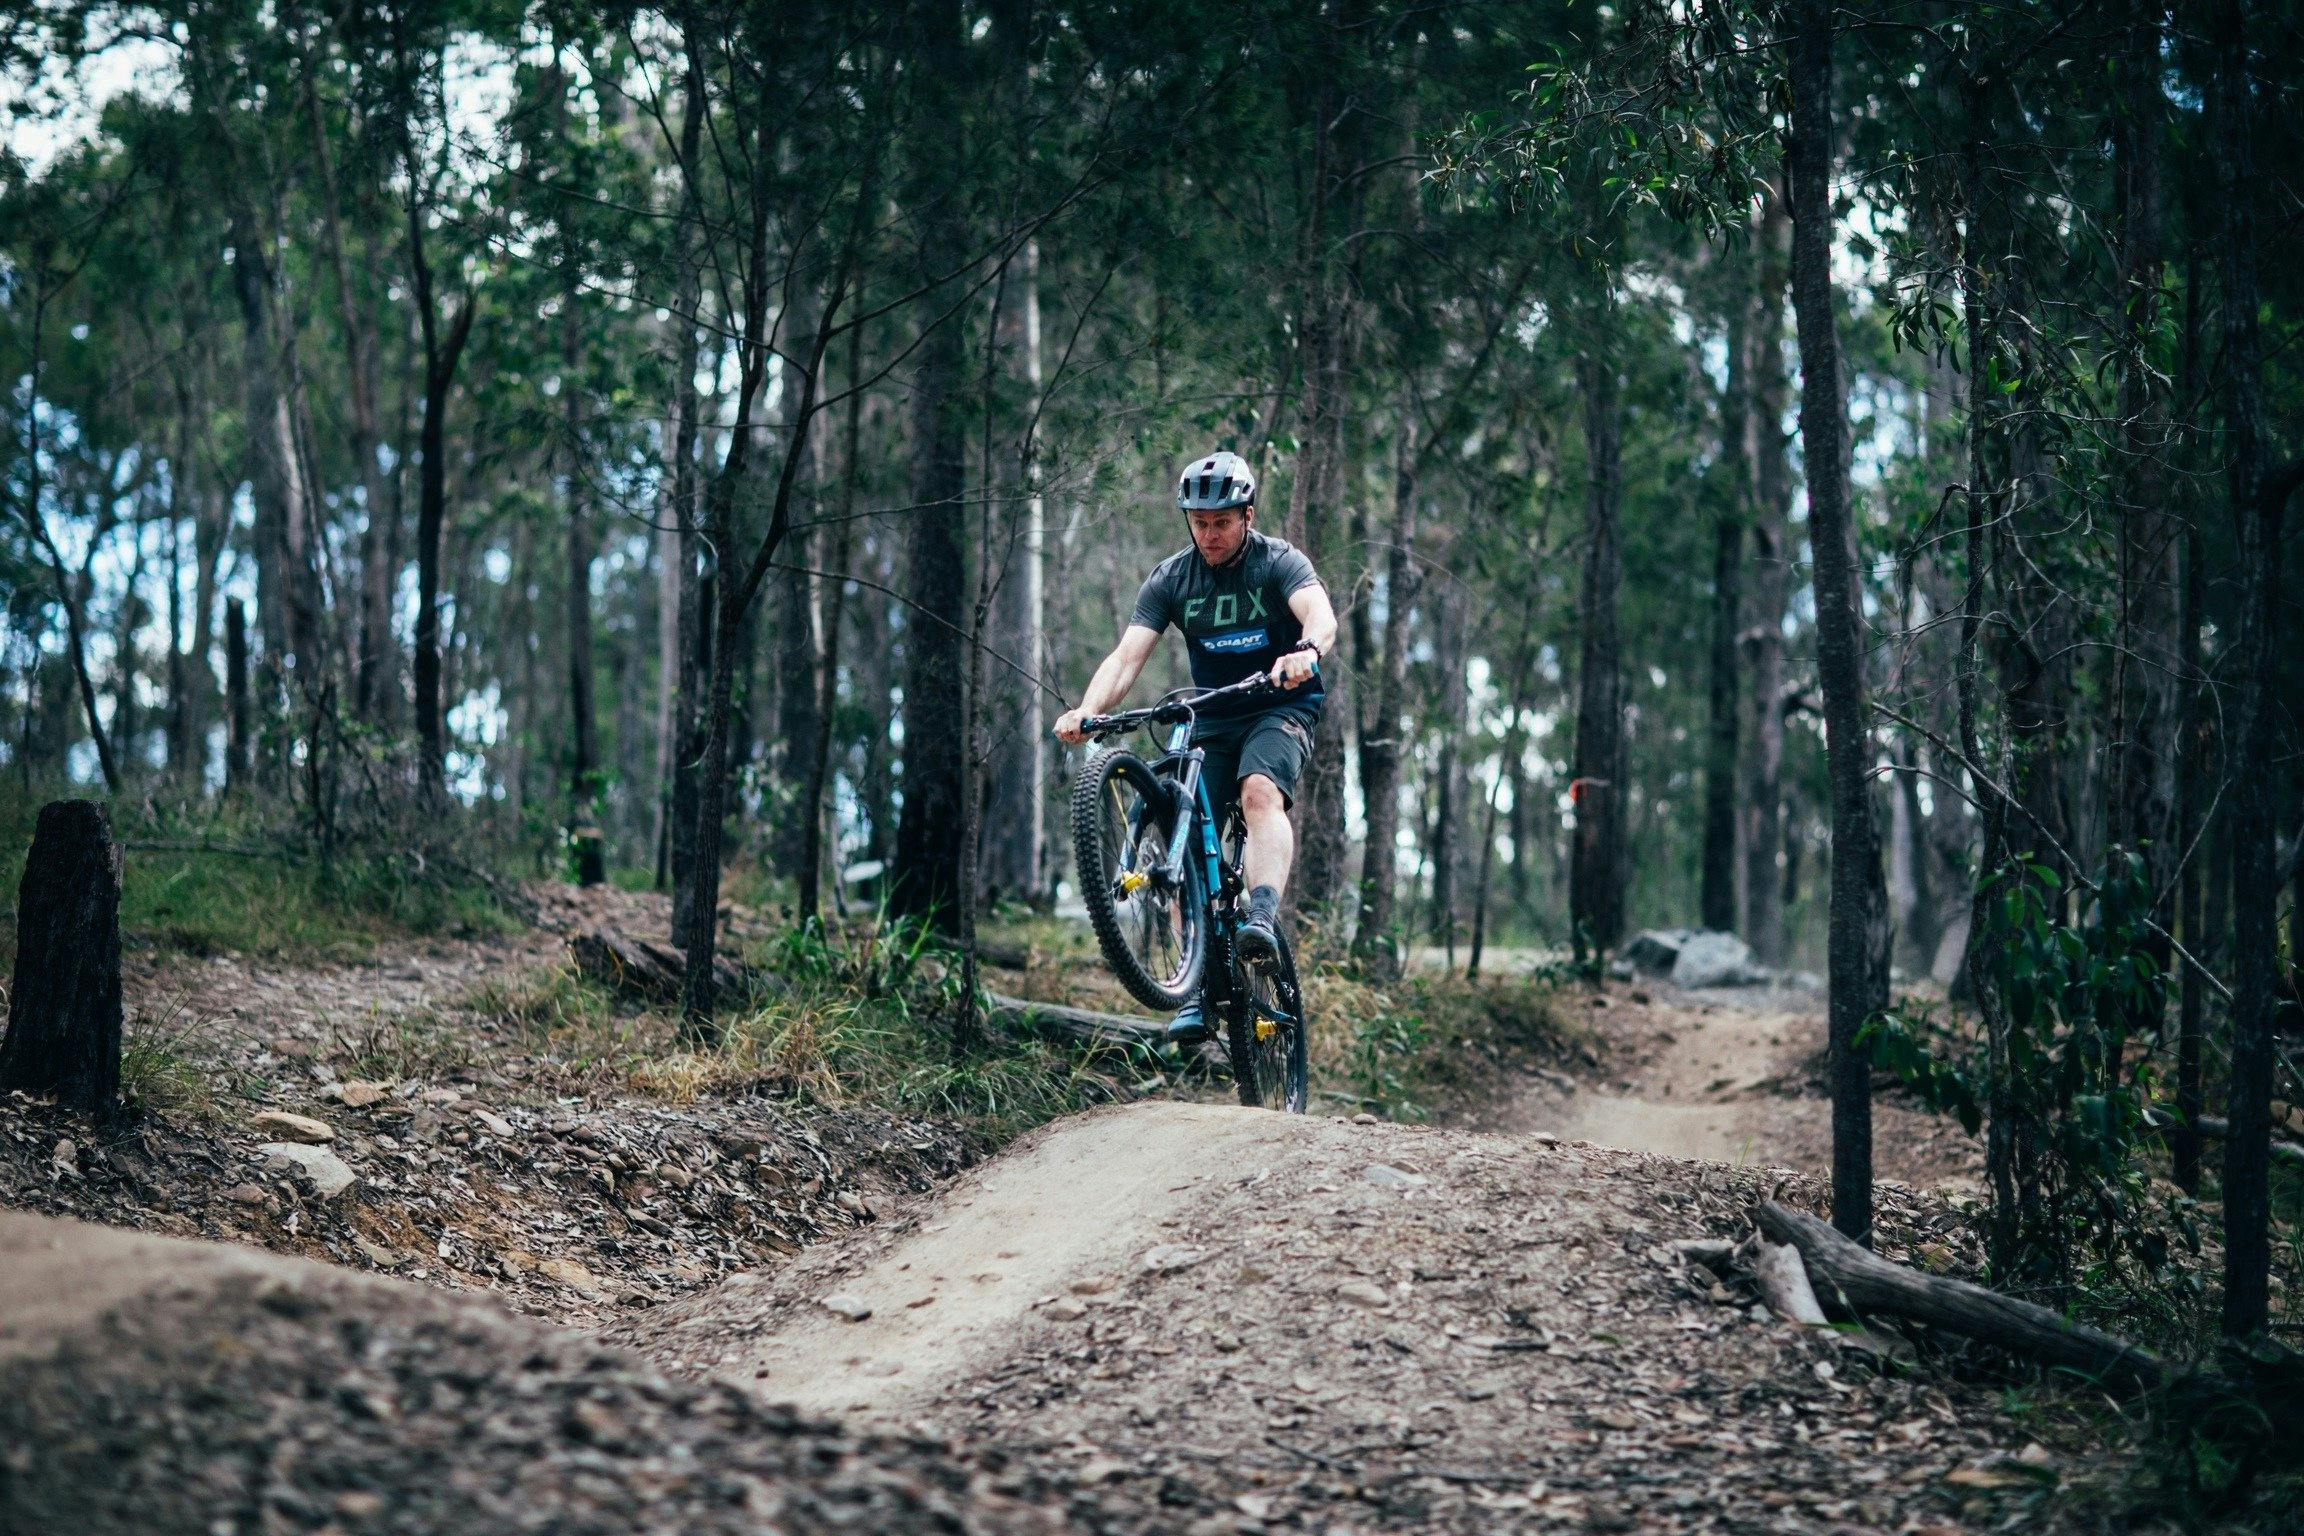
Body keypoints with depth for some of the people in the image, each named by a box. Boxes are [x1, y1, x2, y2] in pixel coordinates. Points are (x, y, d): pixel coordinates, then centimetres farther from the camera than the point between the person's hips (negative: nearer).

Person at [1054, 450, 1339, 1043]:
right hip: (1210, 720, 4)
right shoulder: (1170, 578, -3)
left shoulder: (1279, 561, -11)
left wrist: (1306, 651, -56)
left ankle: (1262, 920, -48)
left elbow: (1320, 614, -31)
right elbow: (1127, 656, -13)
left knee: (1260, 793, -33)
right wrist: (1086, 711, -33)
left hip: (1281, 709, -4)